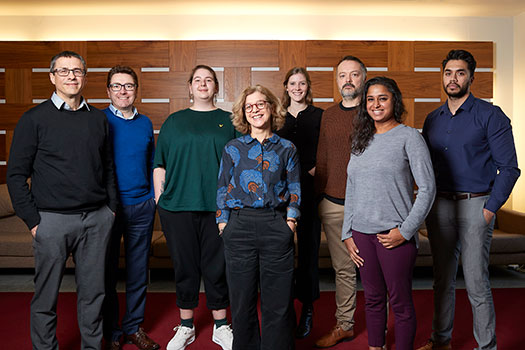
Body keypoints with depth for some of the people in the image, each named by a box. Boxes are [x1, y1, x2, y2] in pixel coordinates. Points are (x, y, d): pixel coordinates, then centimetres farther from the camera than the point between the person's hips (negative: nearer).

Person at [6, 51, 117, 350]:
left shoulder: (98, 118, 10)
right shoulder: (35, 119, -1)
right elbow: (16, 174, -1)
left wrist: (112, 207, 8)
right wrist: (32, 220, -6)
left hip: (97, 219, 3)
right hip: (52, 220, -3)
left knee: (93, 291, 12)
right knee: (47, 295, 8)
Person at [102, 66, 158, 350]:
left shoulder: (145, 123, 10)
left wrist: (155, 198, 8)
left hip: (142, 206, 3)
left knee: (138, 270, 10)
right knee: (107, 271, 7)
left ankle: (134, 327, 26)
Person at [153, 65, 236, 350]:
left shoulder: (228, 122, 10)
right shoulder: (174, 122, 11)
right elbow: (159, 165, 10)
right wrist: (159, 199, 3)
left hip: (217, 206, 0)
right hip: (178, 207, 1)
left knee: (217, 266, 6)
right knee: (184, 266, 8)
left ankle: (221, 327, 23)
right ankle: (186, 327, 25)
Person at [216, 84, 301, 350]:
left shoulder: (286, 149, 9)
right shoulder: (233, 149, 9)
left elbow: (294, 189, 9)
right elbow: (223, 189, 10)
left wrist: (291, 219, -3)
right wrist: (223, 223, 2)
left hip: (276, 227, 0)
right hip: (240, 227, 1)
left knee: (278, 301, 5)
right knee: (242, 299, 8)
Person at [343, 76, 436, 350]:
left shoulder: (409, 137, -3)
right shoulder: (360, 140, 13)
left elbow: (427, 188, -7)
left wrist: (405, 231, -12)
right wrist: (347, 234, 8)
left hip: (394, 234, -4)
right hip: (361, 233, 5)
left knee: (400, 302, 6)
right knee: (372, 298, 15)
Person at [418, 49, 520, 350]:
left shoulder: (490, 115, -3)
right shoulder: (433, 119, 12)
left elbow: (509, 168, -6)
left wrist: (490, 209, -12)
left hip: (475, 205, -5)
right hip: (439, 206, 5)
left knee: (476, 284, -1)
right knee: (443, 280, 14)